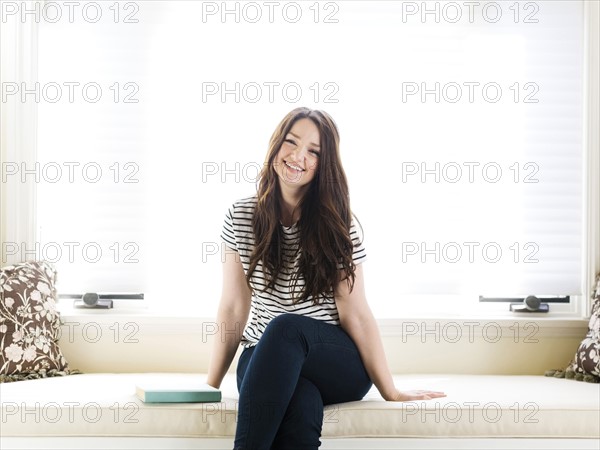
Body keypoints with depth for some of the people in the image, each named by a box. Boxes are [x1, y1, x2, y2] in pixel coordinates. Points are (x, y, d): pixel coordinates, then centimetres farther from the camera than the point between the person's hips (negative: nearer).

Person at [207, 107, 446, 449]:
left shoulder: (338, 225, -2)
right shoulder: (242, 216, 2)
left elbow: (355, 313, -4)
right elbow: (233, 309, 4)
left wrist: (390, 391, -6)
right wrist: (211, 386, 0)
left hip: (339, 362, 0)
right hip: (264, 358, 0)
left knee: (285, 327, -37)